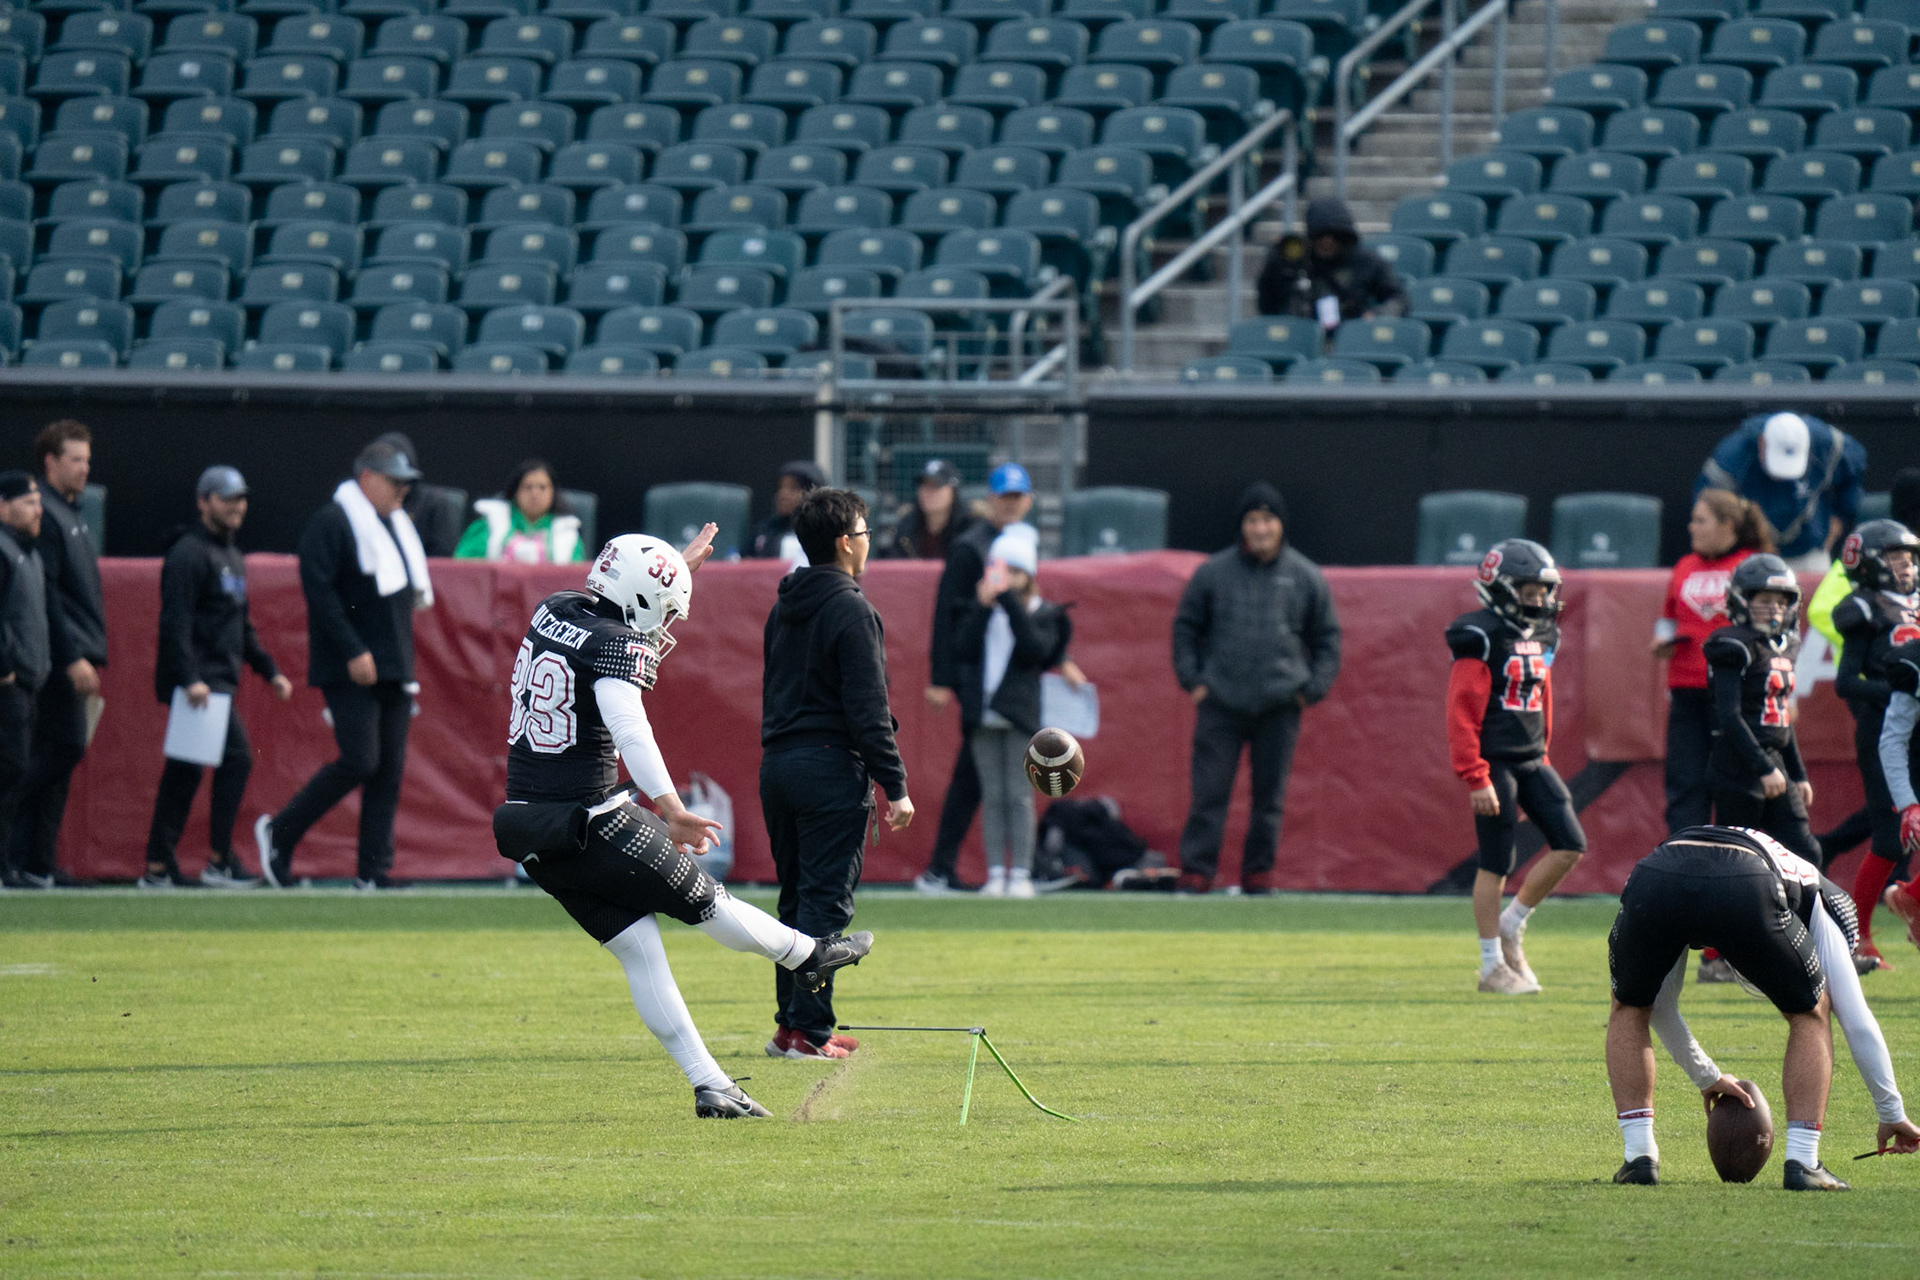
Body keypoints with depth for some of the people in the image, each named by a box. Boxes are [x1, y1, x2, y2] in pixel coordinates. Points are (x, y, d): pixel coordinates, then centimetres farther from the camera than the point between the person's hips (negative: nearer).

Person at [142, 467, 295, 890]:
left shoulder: (232, 558, 21)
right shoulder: (188, 553, -9)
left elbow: (242, 627, 29)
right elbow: (175, 621, -18)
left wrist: (269, 670, 21)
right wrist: (189, 678, -26)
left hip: (221, 680, 10)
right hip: (199, 679, -10)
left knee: (184, 772, 9)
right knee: (237, 757, -14)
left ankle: (158, 869, 10)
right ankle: (220, 862, -11)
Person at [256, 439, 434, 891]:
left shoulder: (397, 525, 19)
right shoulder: (332, 522, -7)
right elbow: (319, 590, -16)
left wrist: (405, 662, 19)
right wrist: (353, 651, -20)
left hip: (396, 668, 8)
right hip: (350, 673, -8)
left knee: (390, 767, 3)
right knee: (360, 761, -14)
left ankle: (374, 871, 5)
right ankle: (279, 833, 2)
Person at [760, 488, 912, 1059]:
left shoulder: (784, 608, 14)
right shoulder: (850, 610, -12)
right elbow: (868, 710, -15)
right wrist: (895, 787, -13)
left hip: (777, 766, 8)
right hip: (830, 768, -8)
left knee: (797, 898, 15)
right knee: (825, 900, -5)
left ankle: (791, 1021, 16)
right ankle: (808, 1029, -8)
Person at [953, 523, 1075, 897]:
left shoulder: (1043, 614, 4)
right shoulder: (981, 612, 11)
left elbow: (1037, 650, -14)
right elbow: (963, 649, -3)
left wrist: (1011, 603, -16)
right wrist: (983, 606, -12)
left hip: (1020, 715, -3)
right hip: (984, 718, 3)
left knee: (1019, 796, -5)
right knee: (991, 797, 3)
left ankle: (1021, 873, -3)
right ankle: (996, 873, 5)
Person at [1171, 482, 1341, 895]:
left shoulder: (1307, 578, 6)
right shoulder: (1212, 573, 4)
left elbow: (1327, 637, 13)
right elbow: (1185, 627, 12)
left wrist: (1314, 688, 2)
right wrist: (1192, 679, 1)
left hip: (1280, 706, 1)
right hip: (1221, 703, -1)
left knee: (1270, 795, 5)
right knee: (1209, 791, -5)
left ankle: (1259, 872, 15)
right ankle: (1195, 870, -3)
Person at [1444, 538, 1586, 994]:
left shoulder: (1540, 639, 12)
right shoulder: (1481, 639, -14)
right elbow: (1462, 713, -16)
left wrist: (1542, 760, 18)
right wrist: (1475, 778, -19)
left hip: (1530, 761, 8)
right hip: (1494, 763, -8)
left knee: (1570, 845, 1)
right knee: (1497, 864, -2)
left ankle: (1510, 925, 16)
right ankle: (1493, 967, 7)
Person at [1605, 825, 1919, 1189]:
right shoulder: (1816, 894, 38)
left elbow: (1660, 1006, 49)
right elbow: (1857, 1022, 34)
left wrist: (1706, 1077, 60)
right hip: (1745, 894, -3)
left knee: (1630, 1008, 32)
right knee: (1810, 1013, 24)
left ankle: (1639, 1157, 21)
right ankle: (1802, 1162, 15)